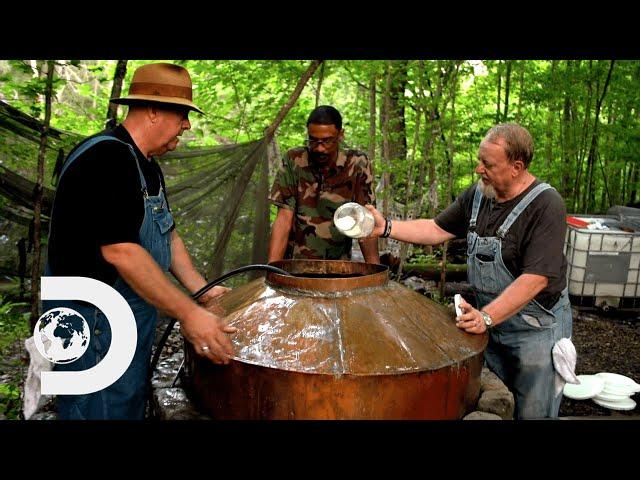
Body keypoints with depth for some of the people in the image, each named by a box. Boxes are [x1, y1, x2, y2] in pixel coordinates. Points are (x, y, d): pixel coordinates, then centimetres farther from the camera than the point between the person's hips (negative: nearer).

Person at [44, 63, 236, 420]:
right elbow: (119, 250, -29)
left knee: (133, 405, 21)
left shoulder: (147, 166, 10)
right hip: (95, 320, -10)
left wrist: (202, 290, 10)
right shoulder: (107, 157, -22)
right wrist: (188, 313, -27)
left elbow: (167, 234, 16)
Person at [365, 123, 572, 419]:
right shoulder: (477, 195, -1)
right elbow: (438, 229, 7)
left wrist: (486, 317, -33)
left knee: (532, 411, 8)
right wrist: (386, 228, -3)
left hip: (536, 328, -5)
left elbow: (536, 278, -28)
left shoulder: (546, 206, -22)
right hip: (489, 320, 6)